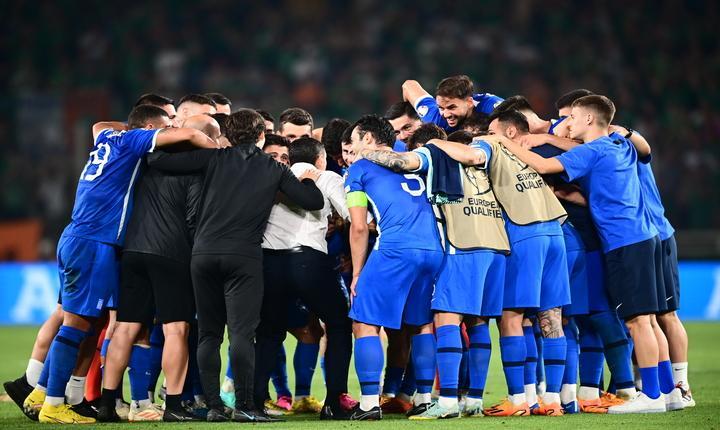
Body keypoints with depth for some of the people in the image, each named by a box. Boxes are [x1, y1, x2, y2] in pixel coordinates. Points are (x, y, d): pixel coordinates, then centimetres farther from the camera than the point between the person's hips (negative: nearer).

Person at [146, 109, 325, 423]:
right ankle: (244, 405, -14)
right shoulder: (274, 169, 8)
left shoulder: (215, 158, 7)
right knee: (241, 332, -6)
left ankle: (213, 405, 5)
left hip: (204, 254, 2)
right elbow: (314, 201, 8)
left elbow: (158, 159, 2)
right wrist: (308, 180, 28)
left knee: (209, 334, 8)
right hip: (244, 257, -2)